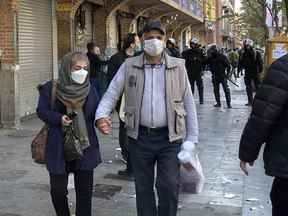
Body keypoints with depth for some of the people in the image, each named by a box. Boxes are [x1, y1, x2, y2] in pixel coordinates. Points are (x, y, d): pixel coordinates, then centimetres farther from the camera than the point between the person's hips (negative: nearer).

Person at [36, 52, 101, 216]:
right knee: (58, 189, 4)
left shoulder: (90, 89, 3)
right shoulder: (51, 88, -5)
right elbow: (42, 110, -4)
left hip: (85, 147, 2)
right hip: (59, 148, -2)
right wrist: (59, 118, -19)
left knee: (85, 189, 6)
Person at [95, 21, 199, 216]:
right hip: (140, 137, 1)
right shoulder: (129, 66, 2)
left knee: (169, 186, -8)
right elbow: (111, 94, 0)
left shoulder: (178, 67, 1)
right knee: (143, 187, 11)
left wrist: (192, 139, 0)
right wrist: (101, 116, -20)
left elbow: (189, 104, 3)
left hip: (170, 138, -1)